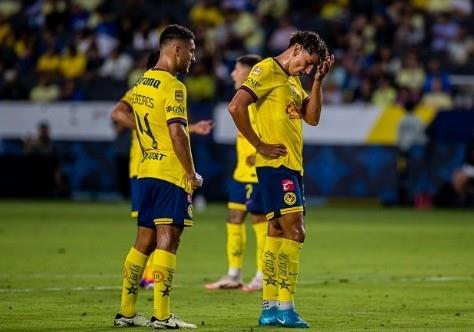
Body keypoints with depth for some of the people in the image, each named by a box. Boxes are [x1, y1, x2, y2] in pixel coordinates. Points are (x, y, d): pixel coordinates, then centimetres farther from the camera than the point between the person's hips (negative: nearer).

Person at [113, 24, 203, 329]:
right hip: (172, 175, -8)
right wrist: (192, 174, -12)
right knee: (168, 241, -7)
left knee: (144, 242, 12)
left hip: (147, 170, 8)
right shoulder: (173, 87, -14)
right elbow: (177, 134, -21)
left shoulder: (142, 83, 12)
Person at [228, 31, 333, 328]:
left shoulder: (293, 80, 20)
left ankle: (269, 308, 12)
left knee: (277, 233, 9)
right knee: (294, 231, -14)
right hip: (276, 163, -10)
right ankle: (285, 308, -15)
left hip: (292, 166, 10)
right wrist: (260, 145, -16)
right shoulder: (267, 70, -8)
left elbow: (312, 117, 16)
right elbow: (236, 106, -19)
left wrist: (318, 80, 6)